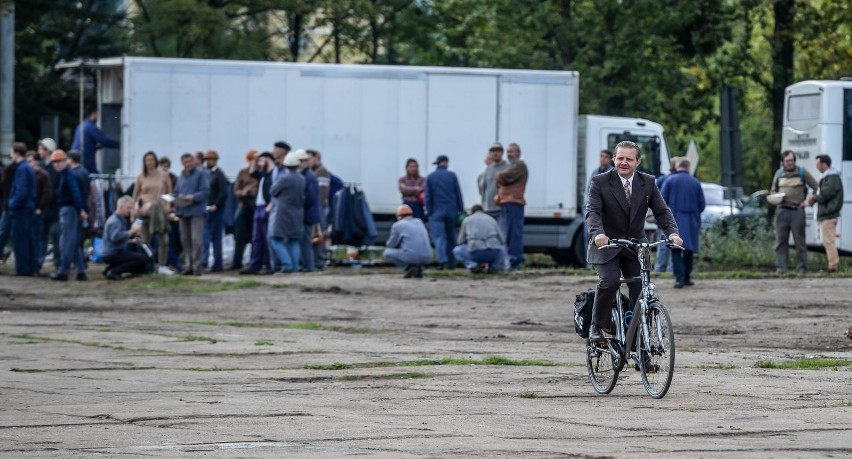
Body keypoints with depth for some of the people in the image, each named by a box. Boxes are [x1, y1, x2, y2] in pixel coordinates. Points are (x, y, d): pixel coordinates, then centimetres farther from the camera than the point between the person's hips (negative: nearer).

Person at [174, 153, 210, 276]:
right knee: (185, 240, 8)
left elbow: (205, 191, -9)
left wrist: (193, 197, -21)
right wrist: (178, 198, -3)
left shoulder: (201, 174, -2)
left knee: (196, 239, -12)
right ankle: (189, 265, 15)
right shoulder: (181, 176, 19)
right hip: (183, 211, 7)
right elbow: (176, 192, 20)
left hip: (196, 211, -7)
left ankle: (197, 266, -9)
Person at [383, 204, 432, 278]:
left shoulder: (398, 225, 4)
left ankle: (409, 267, -1)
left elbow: (390, 245, 10)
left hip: (411, 256, -6)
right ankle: (419, 268, 12)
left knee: (387, 252, 17)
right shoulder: (419, 222, 20)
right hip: (426, 258, 6)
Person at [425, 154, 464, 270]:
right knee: (451, 237, 13)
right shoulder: (452, 176, 1)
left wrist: (429, 211, 6)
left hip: (437, 212, -2)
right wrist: (461, 209, 9)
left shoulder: (430, 177, 1)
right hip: (451, 211, 2)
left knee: (439, 236, -7)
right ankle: (451, 263, 15)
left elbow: (428, 196, 1)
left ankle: (442, 260, -26)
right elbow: (458, 194, 3)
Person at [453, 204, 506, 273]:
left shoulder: (467, 220, 19)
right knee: (503, 248, 38)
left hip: (475, 254, -2)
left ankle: (473, 265, -1)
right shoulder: (491, 219, 23)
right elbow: (502, 240, 21)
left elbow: (460, 241, 20)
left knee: (457, 251, 27)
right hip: (494, 253, 2)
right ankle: (493, 266, 8)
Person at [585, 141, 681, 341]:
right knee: (610, 281, -26)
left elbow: (661, 211, -1)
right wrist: (598, 233, -38)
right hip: (606, 245, -3)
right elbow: (592, 211, -17)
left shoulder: (648, 183, 3)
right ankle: (597, 325, -7)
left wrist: (673, 232, -21)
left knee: (641, 289, -4)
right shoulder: (600, 182, -7)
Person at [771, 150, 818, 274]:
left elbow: (817, 188, 7)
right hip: (782, 211, 3)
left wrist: (809, 201, -3)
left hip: (797, 211, -3)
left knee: (799, 240, -2)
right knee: (781, 240, -1)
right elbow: (773, 191, 21)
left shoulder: (802, 172, 5)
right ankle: (780, 267, 1)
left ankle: (801, 268, 0)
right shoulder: (779, 174, 13)